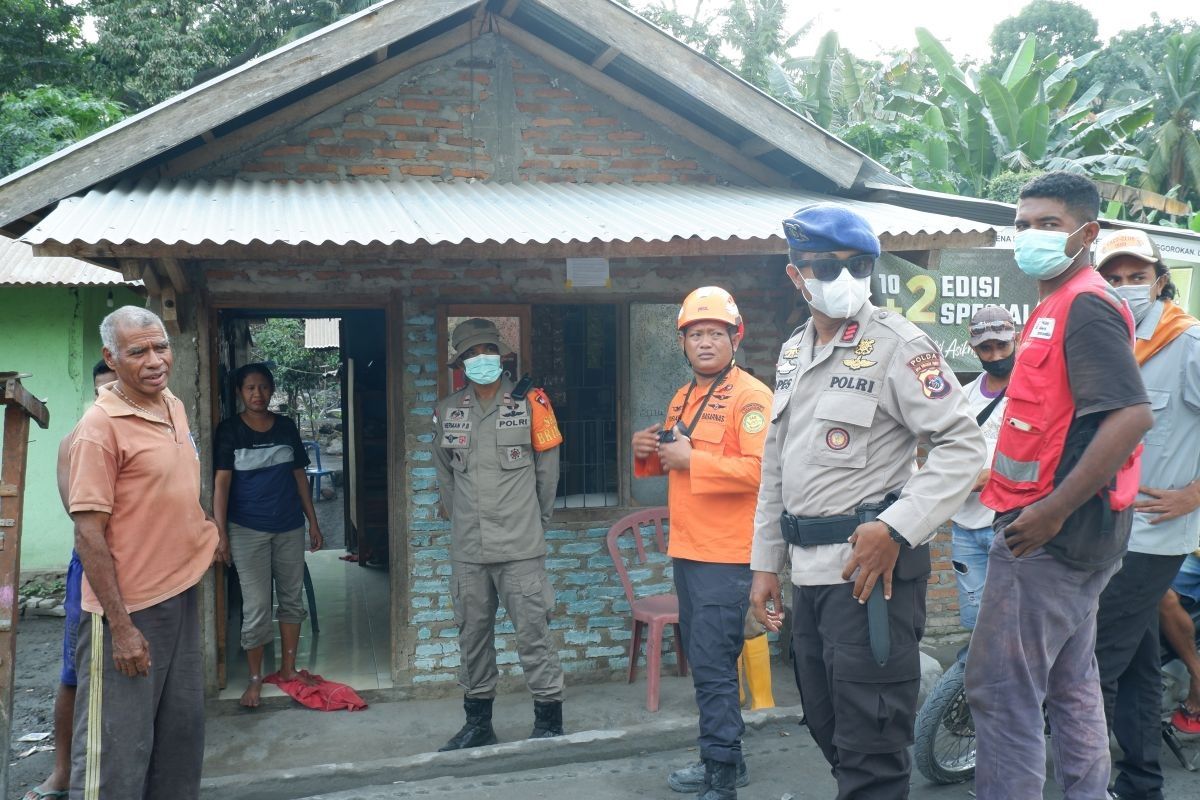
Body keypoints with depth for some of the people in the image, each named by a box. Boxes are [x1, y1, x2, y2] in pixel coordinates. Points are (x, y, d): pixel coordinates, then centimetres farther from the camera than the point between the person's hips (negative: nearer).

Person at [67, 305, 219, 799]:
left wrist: (207, 535, 13)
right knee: (117, 755, 0)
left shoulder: (174, 406, 8)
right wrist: (121, 627, -20)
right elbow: (89, 534, -18)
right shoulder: (100, 427, -16)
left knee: (182, 735, 19)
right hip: (129, 609, -8)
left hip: (182, 595, 8)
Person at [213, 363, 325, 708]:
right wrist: (221, 533, -13)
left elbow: (299, 475, 10)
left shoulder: (286, 427, 5)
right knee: (256, 606, -2)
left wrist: (312, 521, 8)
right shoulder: (229, 430, -4)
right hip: (248, 529, -4)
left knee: (292, 598, 10)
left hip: (289, 527, 4)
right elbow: (221, 481, -7)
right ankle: (255, 678, 12)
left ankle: (288, 668, 24)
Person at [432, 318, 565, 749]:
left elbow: (547, 468, 4)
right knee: (473, 637, 13)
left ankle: (549, 723, 11)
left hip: (520, 549, -4)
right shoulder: (448, 412, 6)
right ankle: (477, 722, 27)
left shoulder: (528, 404, -3)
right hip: (467, 551, 4)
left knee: (533, 634, -2)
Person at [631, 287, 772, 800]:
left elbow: (758, 469, -24)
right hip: (686, 549, 9)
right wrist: (647, 453, 5)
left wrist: (690, 459, -21)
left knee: (713, 665, -6)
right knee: (704, 661, 17)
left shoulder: (750, 396, -11)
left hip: (726, 555, -9)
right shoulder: (683, 398, 15)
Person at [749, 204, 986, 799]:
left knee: (869, 747, -2)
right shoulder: (792, 354, 14)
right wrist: (765, 563, 16)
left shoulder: (896, 344, -9)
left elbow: (963, 446, -14)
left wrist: (895, 529, -23)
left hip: (871, 565, -8)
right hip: (808, 572, 8)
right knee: (828, 728, 19)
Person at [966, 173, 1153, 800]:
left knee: (1000, 689, -5)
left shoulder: (1085, 305, -15)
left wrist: (1051, 510, -25)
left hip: (1050, 534, -11)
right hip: (1066, 532, 11)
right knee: (1071, 685, 19)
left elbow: (1132, 416, -26)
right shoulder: (1055, 307, 16)